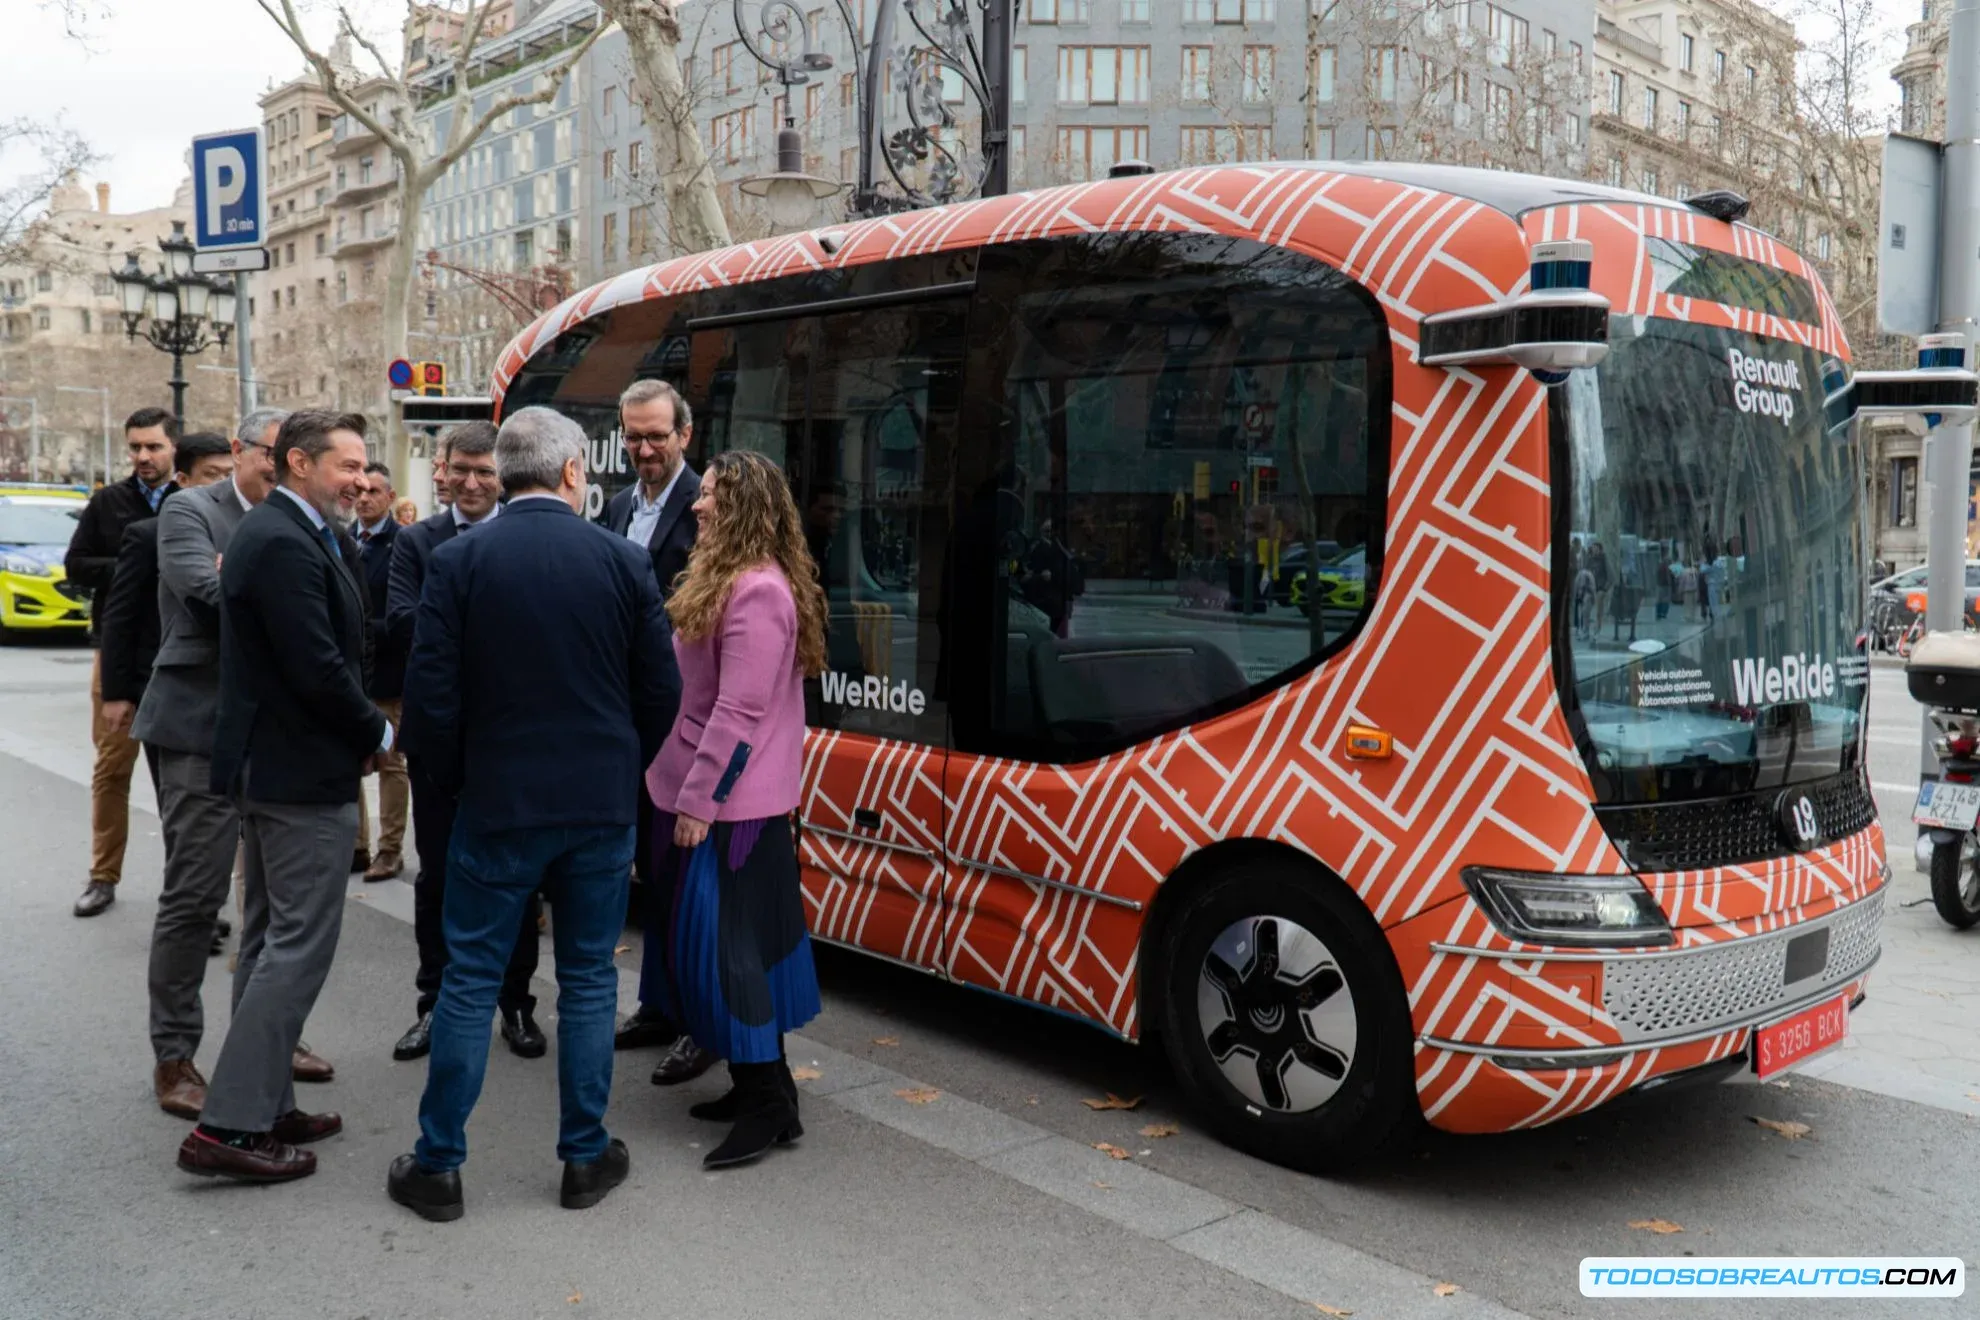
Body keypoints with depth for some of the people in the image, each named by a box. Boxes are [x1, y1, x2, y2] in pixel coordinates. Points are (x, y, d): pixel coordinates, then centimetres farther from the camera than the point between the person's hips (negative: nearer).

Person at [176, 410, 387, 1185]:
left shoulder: (275, 533, 13)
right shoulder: (285, 544, -19)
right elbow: (319, 668, -23)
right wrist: (377, 733, -10)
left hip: (270, 765, 11)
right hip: (304, 772, -11)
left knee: (271, 938, 16)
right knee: (300, 945, -5)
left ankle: (263, 1106, 26)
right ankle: (228, 1125, -1)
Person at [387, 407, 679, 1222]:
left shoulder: (459, 561, -6)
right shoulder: (623, 562, -4)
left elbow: (431, 694, -7)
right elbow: (661, 692, 0)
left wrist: (454, 781, 9)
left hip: (497, 803, -1)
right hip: (602, 808, 1)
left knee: (470, 981, 9)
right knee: (588, 980, 12)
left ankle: (438, 1165, 18)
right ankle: (586, 1158, 21)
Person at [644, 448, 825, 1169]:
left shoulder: (757, 592, -19)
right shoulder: (726, 580, 15)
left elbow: (739, 711, -22)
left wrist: (699, 799, -20)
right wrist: (689, 792, 15)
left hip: (730, 806, -11)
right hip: (720, 799, 11)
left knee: (722, 942, -6)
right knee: (736, 943, 15)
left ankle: (769, 1104, 4)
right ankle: (758, 1085, 26)